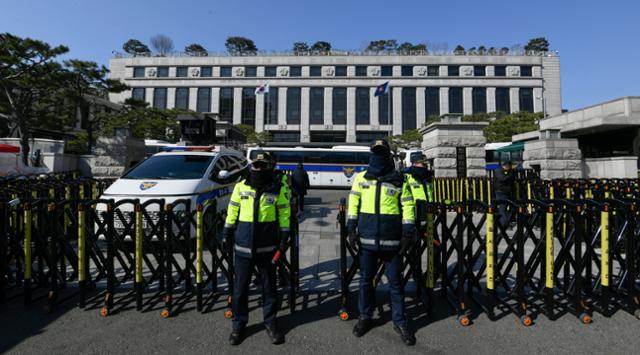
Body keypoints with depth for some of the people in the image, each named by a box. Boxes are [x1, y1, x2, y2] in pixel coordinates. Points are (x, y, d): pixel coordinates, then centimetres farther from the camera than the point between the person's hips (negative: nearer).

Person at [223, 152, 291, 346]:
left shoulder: (279, 189, -6)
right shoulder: (241, 186, 0)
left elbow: (284, 214, -1)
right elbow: (233, 210, 8)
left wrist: (284, 236, -4)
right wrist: (227, 233, 9)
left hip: (267, 247, -1)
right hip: (243, 247, 2)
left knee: (269, 287, 13)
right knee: (240, 288, 13)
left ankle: (270, 322, 32)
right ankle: (239, 324, 32)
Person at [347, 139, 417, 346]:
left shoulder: (399, 180, 1)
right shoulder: (361, 178, 4)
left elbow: (408, 208, 1)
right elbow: (353, 205, 5)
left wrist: (408, 234, -5)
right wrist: (351, 230, 0)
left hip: (392, 241, -1)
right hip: (367, 239, 1)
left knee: (396, 282, 9)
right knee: (366, 280, 13)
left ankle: (399, 322, 27)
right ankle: (365, 317, 32)